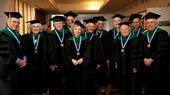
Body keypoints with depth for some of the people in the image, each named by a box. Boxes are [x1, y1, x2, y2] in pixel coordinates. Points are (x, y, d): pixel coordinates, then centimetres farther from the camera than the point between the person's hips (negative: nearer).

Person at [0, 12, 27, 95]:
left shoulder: (18, 35, 16)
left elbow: (22, 50, 14)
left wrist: (24, 60, -5)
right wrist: (17, 61, -16)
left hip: (18, 68, 7)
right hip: (7, 69, -7)